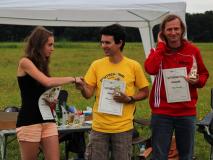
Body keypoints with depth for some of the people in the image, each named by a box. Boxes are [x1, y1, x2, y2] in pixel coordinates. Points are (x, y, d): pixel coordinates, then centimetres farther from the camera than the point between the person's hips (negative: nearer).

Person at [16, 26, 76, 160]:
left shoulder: (42, 64, 16)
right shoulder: (25, 62, -8)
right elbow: (47, 82, -20)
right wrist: (72, 79, -11)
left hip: (48, 119, 7)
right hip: (29, 121, -7)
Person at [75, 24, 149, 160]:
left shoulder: (134, 66, -3)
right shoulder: (96, 65, 2)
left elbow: (144, 92, 5)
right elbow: (88, 94, 1)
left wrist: (129, 99, -12)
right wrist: (82, 87, -21)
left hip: (123, 127, -1)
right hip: (99, 127, 2)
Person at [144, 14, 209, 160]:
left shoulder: (193, 51, 2)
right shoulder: (158, 51, 0)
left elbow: (204, 74, 14)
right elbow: (150, 69, -22)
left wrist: (197, 81, -10)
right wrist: (161, 45, -13)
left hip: (187, 112, 1)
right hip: (162, 112, -1)